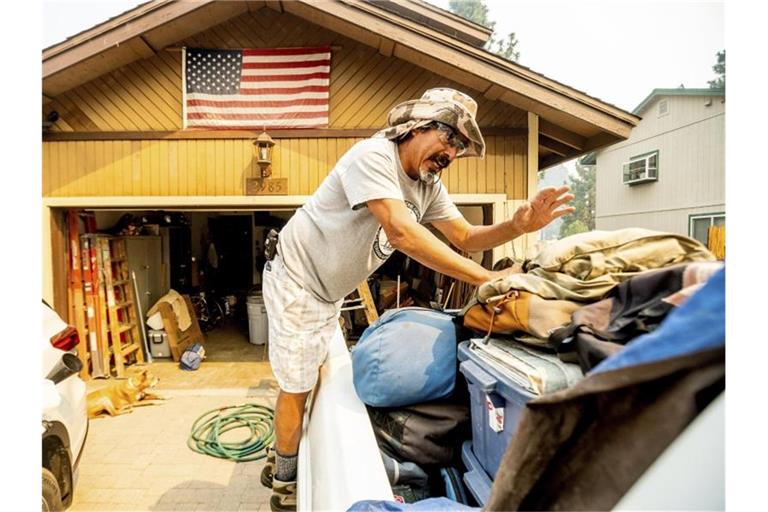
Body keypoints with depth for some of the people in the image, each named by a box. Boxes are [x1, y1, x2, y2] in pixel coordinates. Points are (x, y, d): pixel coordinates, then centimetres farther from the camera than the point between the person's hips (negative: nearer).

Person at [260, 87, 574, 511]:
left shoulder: (429, 186, 1)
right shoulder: (374, 155, -26)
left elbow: (465, 238, 0)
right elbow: (401, 233, -39)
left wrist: (518, 225, -20)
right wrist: (488, 278, -38)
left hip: (328, 292, 8)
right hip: (296, 281, -8)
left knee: (307, 378, 19)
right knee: (297, 386, 3)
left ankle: (278, 460, 42)